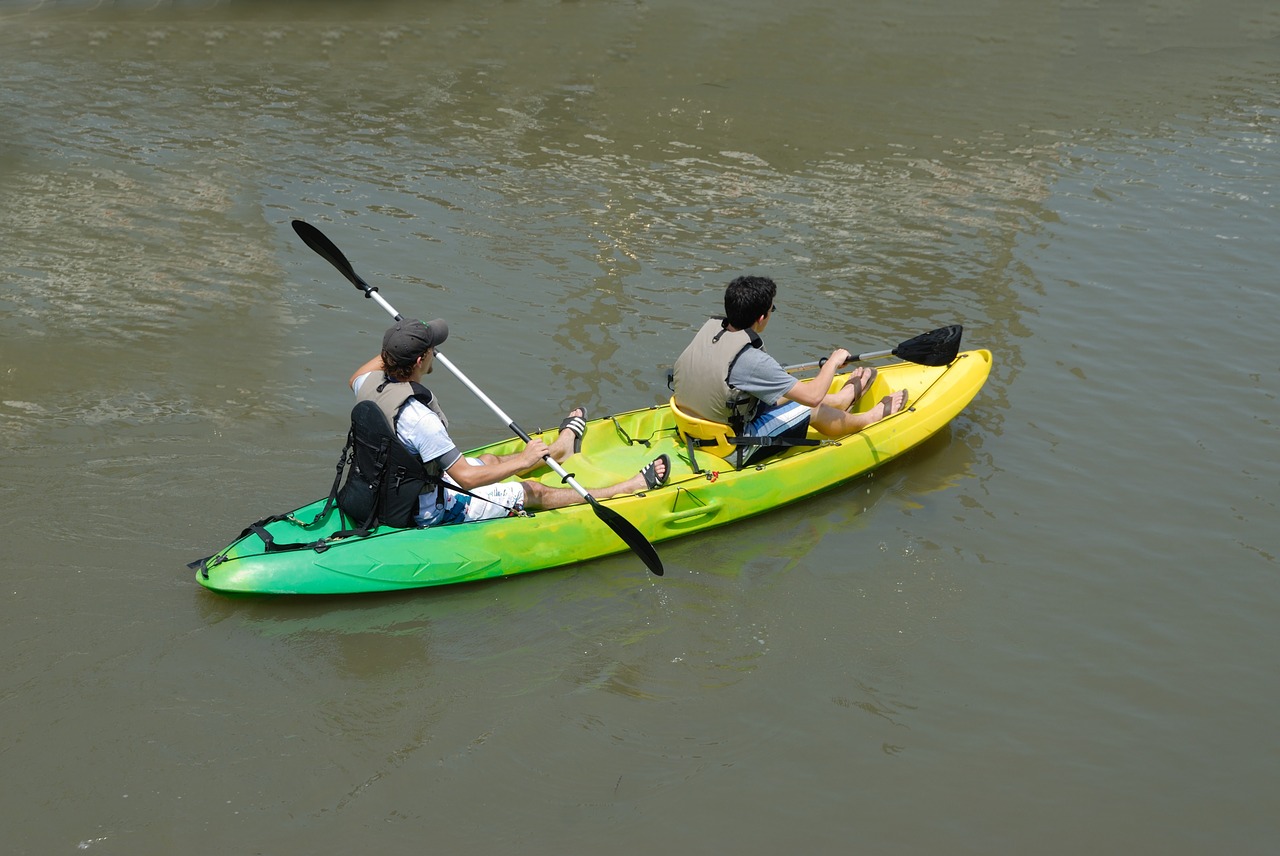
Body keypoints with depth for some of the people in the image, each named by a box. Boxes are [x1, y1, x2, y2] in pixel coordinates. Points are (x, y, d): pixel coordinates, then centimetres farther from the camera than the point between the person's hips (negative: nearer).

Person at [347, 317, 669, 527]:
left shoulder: (371, 384, -12)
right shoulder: (419, 418, -38)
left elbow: (354, 379, 17)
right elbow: (466, 477, -35)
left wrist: (394, 348, 20)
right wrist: (523, 461, -24)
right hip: (433, 513, -9)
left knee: (490, 459, 31)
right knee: (533, 492, 7)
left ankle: (560, 448, 60)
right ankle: (631, 487, 23)